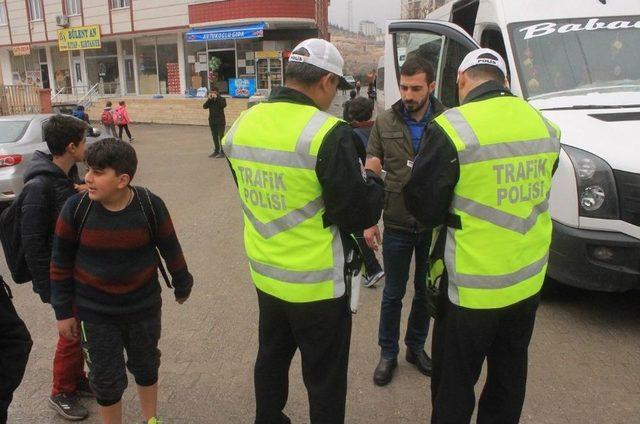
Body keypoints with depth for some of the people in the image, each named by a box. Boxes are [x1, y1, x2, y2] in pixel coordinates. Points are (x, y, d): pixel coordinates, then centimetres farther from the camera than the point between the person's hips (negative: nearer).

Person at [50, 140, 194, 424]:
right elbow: (60, 262, -4)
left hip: (144, 306, 1)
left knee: (146, 366, 20)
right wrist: (63, 311, 0)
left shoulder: (150, 205, -17)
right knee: (106, 378, 10)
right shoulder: (76, 208, -15)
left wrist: (182, 284, 10)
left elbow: (170, 249, -3)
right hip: (96, 312, 0)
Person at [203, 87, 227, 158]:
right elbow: (204, 106, -5)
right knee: (214, 136, 11)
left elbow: (224, 105, -22)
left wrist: (217, 98, -20)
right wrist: (209, 99, -14)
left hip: (220, 121, -5)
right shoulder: (210, 100, 9)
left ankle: (222, 152, -2)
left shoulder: (222, 99, -1)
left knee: (221, 136, -6)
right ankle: (216, 151, 20)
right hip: (212, 121, 5)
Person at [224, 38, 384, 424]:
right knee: (325, 378, 13)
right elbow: (360, 215, -19)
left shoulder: (242, 125, -2)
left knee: (271, 360, 26)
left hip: (266, 274, 7)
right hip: (317, 284, -6)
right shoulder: (329, 133, -22)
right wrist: (373, 178, 1)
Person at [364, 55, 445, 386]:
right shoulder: (385, 123, -3)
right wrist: (369, 222, -6)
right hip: (397, 226, 0)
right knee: (393, 293, 12)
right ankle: (388, 353, 30)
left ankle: (416, 347, 38)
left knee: (426, 291, 17)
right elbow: (371, 176, -2)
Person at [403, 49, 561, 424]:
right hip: (529, 280, 6)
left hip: (473, 285, -6)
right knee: (509, 377, 24)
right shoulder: (544, 126, 0)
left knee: (455, 383, 12)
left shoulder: (452, 128, -20)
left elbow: (423, 206, -15)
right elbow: (535, 193, 11)